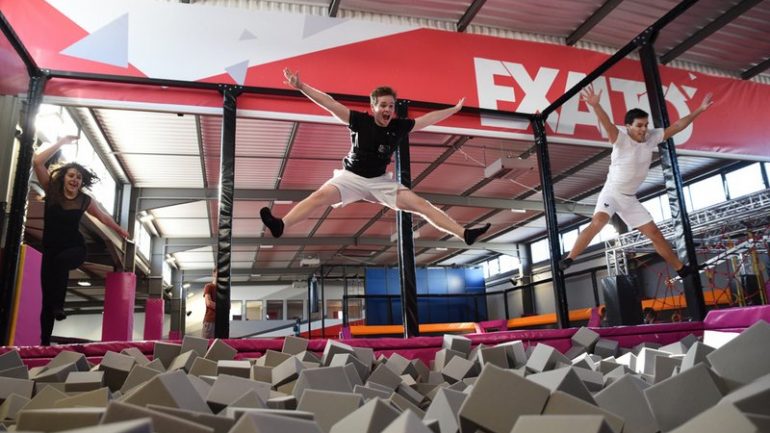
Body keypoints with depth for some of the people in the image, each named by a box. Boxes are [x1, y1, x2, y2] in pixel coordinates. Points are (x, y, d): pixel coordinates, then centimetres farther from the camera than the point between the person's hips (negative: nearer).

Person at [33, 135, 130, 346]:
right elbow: (37, 162, -13)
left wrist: (120, 230, 28)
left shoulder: (85, 200, -1)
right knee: (46, 298, -2)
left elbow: (103, 217, 17)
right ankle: (45, 341, 4)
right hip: (50, 249, 1)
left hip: (75, 248, -1)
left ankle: (59, 305, -28)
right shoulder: (51, 190, -2)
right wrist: (62, 142, -12)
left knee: (61, 260, -39)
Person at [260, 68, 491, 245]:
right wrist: (301, 87, -21)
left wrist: (454, 109, 19)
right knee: (320, 196, -29)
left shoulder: (399, 126, -2)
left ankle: (464, 234, -6)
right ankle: (281, 225, -42)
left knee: (421, 205, -5)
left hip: (381, 180, 3)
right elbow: (330, 104, -16)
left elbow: (429, 118, 11)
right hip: (351, 176, -2)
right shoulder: (360, 120, -11)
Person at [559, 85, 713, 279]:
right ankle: (568, 259, -26)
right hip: (611, 192, -6)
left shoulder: (652, 137, -1)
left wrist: (699, 110, 6)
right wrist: (595, 105, -57)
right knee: (598, 222, -33)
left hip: (630, 198, 6)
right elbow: (607, 124, -39)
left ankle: (681, 269, 25)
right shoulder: (621, 138, -19)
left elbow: (676, 126, 10)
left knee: (655, 233, 10)